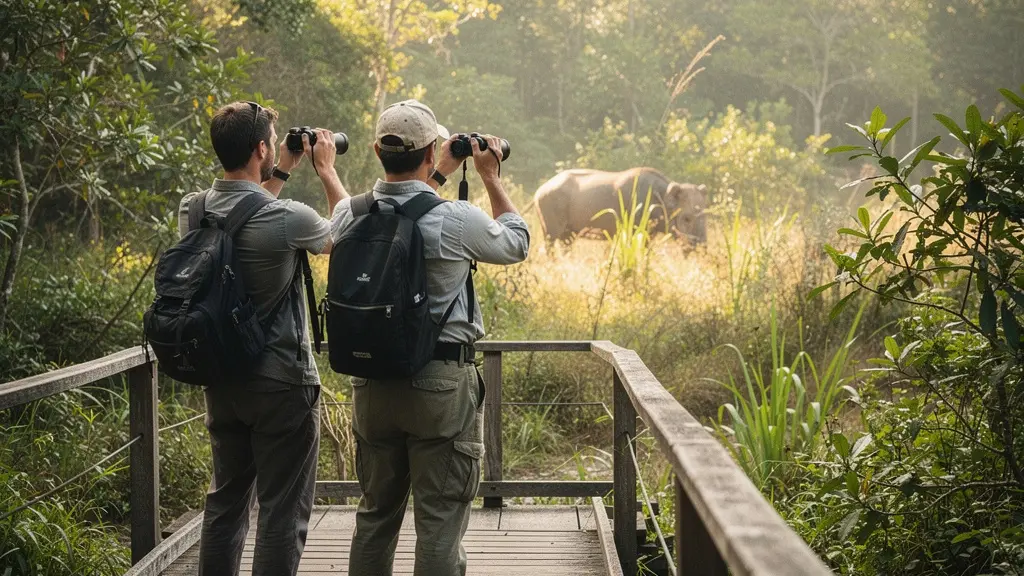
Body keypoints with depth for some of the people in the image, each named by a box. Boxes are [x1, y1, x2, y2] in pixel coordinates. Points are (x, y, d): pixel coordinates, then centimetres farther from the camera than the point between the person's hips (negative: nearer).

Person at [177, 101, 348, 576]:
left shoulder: (192, 211, -3)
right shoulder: (287, 218, -20)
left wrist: (281, 174, 20)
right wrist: (327, 170, 11)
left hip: (221, 380, 6)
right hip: (281, 383, -6)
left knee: (226, 498, 18)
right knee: (282, 510, 2)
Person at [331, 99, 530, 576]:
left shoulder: (350, 216, -2)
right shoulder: (456, 220, -15)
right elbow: (517, 243, 5)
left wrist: (439, 175, 26)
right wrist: (490, 177, 14)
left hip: (371, 383, 5)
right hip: (442, 385, -5)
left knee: (375, 513, 17)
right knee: (440, 521, 2)